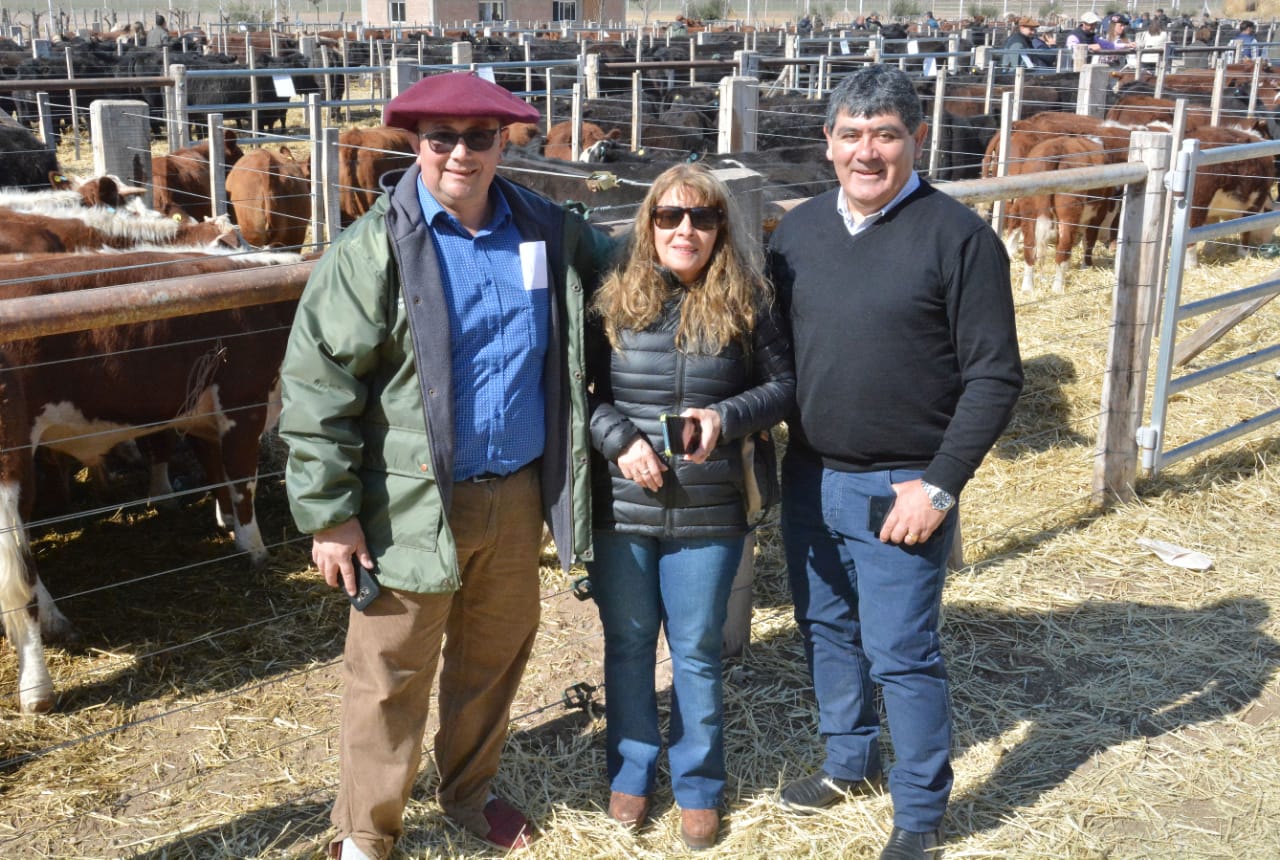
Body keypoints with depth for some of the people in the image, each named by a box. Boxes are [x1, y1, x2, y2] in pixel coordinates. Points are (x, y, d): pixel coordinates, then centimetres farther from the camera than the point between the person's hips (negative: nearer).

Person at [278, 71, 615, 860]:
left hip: (517, 493, 5)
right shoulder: (374, 248, -10)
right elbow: (318, 384, -11)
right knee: (393, 673, 6)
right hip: (413, 505, -4)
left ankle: (469, 790, 43)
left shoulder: (547, 232, 3)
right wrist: (328, 515, -12)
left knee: (496, 653, 19)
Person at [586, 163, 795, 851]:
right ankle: (631, 771, 33)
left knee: (697, 651, 11)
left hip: (708, 514, 0)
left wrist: (726, 417, -15)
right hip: (621, 509, 1)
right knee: (628, 644, 15)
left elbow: (783, 383, 3)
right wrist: (619, 440, -16)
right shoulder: (613, 300, -3)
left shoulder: (745, 305, -2)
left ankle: (697, 783, 29)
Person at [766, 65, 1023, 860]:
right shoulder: (800, 229, 5)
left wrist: (939, 486, -15)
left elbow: (995, 376, -12)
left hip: (900, 490, -5)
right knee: (827, 630, 19)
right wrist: (774, 451, 5)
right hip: (809, 477, 6)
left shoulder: (959, 237, -12)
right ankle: (850, 762, 41)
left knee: (901, 653, 2)